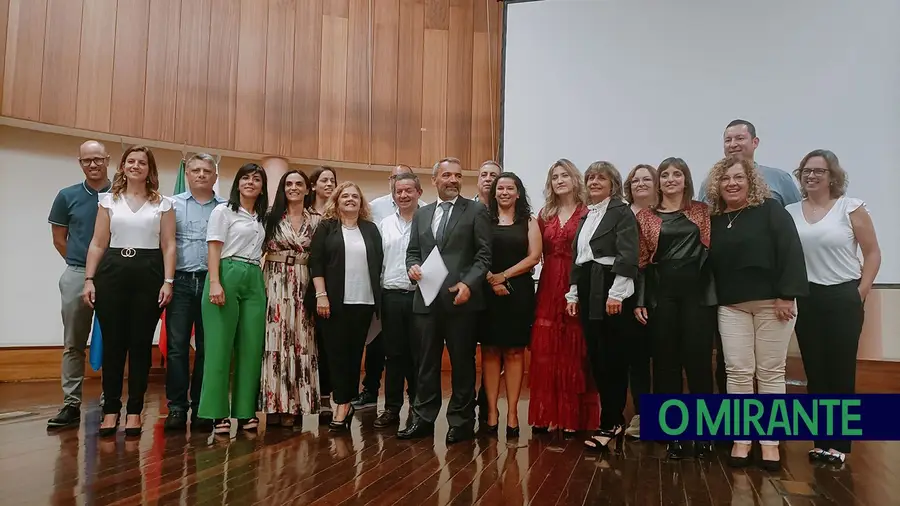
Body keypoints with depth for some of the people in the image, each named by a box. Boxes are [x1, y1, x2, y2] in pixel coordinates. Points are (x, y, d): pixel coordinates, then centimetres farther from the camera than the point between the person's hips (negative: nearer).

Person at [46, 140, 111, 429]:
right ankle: (71, 404, 11)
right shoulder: (67, 196, 5)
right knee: (73, 345, 5)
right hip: (76, 276, 2)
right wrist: (79, 263, 8)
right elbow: (59, 239, 12)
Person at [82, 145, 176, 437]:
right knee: (113, 343, 2)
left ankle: (134, 411, 10)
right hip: (112, 272, 1)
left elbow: (168, 246, 3)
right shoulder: (109, 200, 11)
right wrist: (89, 279, -1)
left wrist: (168, 281, -7)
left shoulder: (162, 204, 8)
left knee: (140, 344, 2)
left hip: (149, 274, -1)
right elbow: (97, 244, 8)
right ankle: (111, 409, 12)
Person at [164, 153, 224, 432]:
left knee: (207, 347, 5)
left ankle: (201, 409, 13)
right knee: (177, 346, -2)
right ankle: (176, 407, 6)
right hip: (181, 282, 0)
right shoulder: (174, 204, 9)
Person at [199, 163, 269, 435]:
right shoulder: (223, 211, 4)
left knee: (251, 348, 2)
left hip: (255, 280, 5)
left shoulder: (262, 218, 19)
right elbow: (214, 249, -5)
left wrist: (265, 284, 8)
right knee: (220, 346, -4)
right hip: (227, 276, -5)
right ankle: (218, 413, 1)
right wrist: (215, 283, -16)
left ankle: (245, 411, 9)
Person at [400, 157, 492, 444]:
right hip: (426, 298, 4)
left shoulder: (476, 212, 1)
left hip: (461, 298, -4)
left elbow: (485, 254, -4)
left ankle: (461, 421, 16)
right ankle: (423, 419, 20)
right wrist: (413, 267, -3)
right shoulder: (421, 214, 16)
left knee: (462, 363, 4)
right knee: (426, 362, 9)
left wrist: (468, 283, -16)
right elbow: (412, 252, 19)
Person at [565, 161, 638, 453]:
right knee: (596, 358, 8)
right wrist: (573, 293, 14)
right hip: (587, 291, 8)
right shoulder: (586, 216, 19)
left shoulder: (622, 212, -3)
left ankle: (610, 424, 3)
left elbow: (628, 255, -13)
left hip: (610, 290, -8)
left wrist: (616, 293, -20)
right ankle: (614, 420, 17)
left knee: (613, 358, -3)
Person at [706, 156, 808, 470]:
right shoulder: (713, 220, 8)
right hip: (731, 307, 3)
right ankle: (741, 439, 13)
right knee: (738, 372, 3)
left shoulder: (770, 210, -3)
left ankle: (770, 441, 14)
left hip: (772, 303, -3)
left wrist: (786, 296, -16)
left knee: (771, 372, 5)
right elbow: (709, 265, 10)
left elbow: (791, 252, -10)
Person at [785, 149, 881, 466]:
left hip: (844, 297, -3)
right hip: (806, 299, 3)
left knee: (841, 372, 1)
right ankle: (820, 440, 19)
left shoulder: (851, 208, -3)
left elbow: (873, 253, -1)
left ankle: (839, 443, 11)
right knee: (815, 371, 8)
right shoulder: (790, 212, 6)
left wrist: (861, 292, -6)